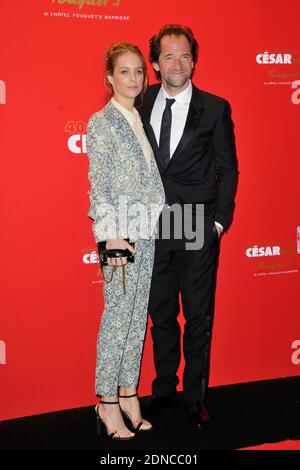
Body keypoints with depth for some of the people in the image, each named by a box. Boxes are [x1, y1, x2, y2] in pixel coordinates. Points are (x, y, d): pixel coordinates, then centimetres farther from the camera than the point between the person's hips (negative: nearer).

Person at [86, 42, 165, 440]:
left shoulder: (142, 119, 14)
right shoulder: (102, 123, -6)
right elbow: (98, 184, -10)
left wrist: (157, 222, 10)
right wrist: (112, 235, -16)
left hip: (148, 232, 7)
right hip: (121, 233, -7)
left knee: (138, 317, 10)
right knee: (117, 317, -3)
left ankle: (128, 396, 21)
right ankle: (108, 404, 9)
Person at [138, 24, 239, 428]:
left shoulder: (215, 108, -3)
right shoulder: (141, 105, 4)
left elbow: (228, 169, 0)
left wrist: (219, 221, -6)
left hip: (198, 227, -2)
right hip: (154, 227, 3)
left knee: (199, 316, 7)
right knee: (162, 315, 14)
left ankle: (195, 397, 23)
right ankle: (164, 390, 30)